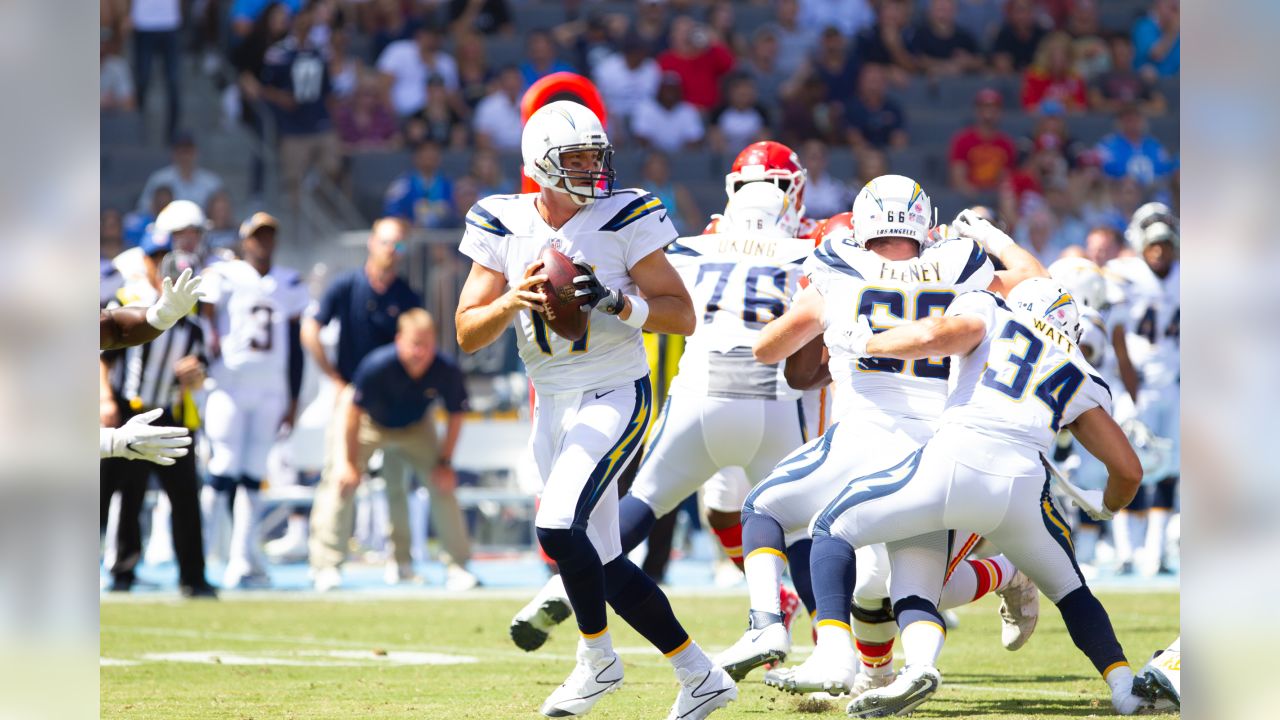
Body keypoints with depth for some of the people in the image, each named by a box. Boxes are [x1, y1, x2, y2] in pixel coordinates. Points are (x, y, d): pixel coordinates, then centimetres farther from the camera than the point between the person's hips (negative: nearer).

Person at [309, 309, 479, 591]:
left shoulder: (446, 372, -28)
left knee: (443, 484, -7)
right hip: (369, 422, -2)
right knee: (341, 482, -15)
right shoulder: (377, 366, -37)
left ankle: (457, 566, 5)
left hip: (415, 427, 3)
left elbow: (455, 416, -10)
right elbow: (353, 412, -25)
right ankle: (326, 566, -8)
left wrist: (444, 462, -11)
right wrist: (349, 462, -21)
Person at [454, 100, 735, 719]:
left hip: (614, 396, -5)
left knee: (558, 526, -22)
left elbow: (683, 317, -8)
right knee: (604, 562, 7)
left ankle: (597, 659, 0)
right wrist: (512, 301, -20)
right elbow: (467, 335, 0)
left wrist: (616, 303, -24)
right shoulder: (504, 227, 1)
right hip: (552, 406, 5)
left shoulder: (622, 220, -8)